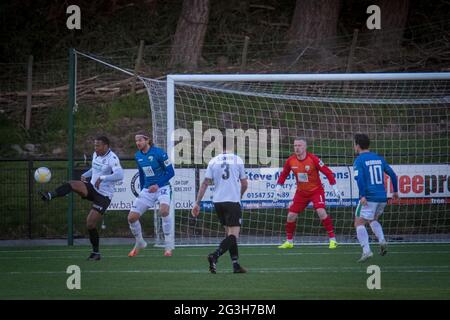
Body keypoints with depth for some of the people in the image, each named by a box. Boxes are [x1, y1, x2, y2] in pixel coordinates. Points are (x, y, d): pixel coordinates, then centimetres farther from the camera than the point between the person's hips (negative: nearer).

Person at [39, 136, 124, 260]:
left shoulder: (112, 158, -18)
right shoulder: (95, 155, 7)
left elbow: (119, 175, -35)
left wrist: (102, 178, -37)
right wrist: (85, 175, 10)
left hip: (103, 196, -7)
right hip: (92, 188, 7)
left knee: (90, 224, -9)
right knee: (71, 184, -22)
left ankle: (96, 253, 7)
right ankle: (49, 196, -40)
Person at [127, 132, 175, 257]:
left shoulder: (159, 153, -14)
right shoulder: (138, 156, 5)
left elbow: (170, 172, -12)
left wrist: (158, 185, -20)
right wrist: (142, 190, 16)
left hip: (162, 187, -6)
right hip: (147, 189, 6)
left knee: (164, 210, -34)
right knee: (132, 217, -3)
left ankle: (169, 246, -21)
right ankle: (139, 244, 22)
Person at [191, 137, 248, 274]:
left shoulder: (213, 161, 5)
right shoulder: (237, 160, 0)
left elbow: (205, 183, 1)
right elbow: (244, 184, 6)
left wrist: (197, 203, 4)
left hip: (217, 201, 4)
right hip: (233, 201, -4)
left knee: (230, 233, 16)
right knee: (233, 235, -7)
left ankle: (236, 264, 15)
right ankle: (215, 256, -29)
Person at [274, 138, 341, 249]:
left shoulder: (313, 159, -21)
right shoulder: (290, 161, -8)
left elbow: (328, 172, -16)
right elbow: (283, 175, 9)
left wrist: (335, 189, -17)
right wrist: (278, 189, 6)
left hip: (316, 190, -4)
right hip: (301, 192, 4)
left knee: (321, 212, -23)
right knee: (291, 216, 0)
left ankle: (332, 239, -13)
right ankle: (289, 241, 20)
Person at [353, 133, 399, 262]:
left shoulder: (359, 161, -5)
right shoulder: (379, 158, 14)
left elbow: (359, 178, -20)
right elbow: (392, 174, 15)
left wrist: (362, 195, -24)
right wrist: (395, 191, 25)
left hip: (368, 198, -6)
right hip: (382, 197, 6)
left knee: (359, 223, 0)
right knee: (373, 220, 28)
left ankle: (366, 251, -16)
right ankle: (382, 241, 5)